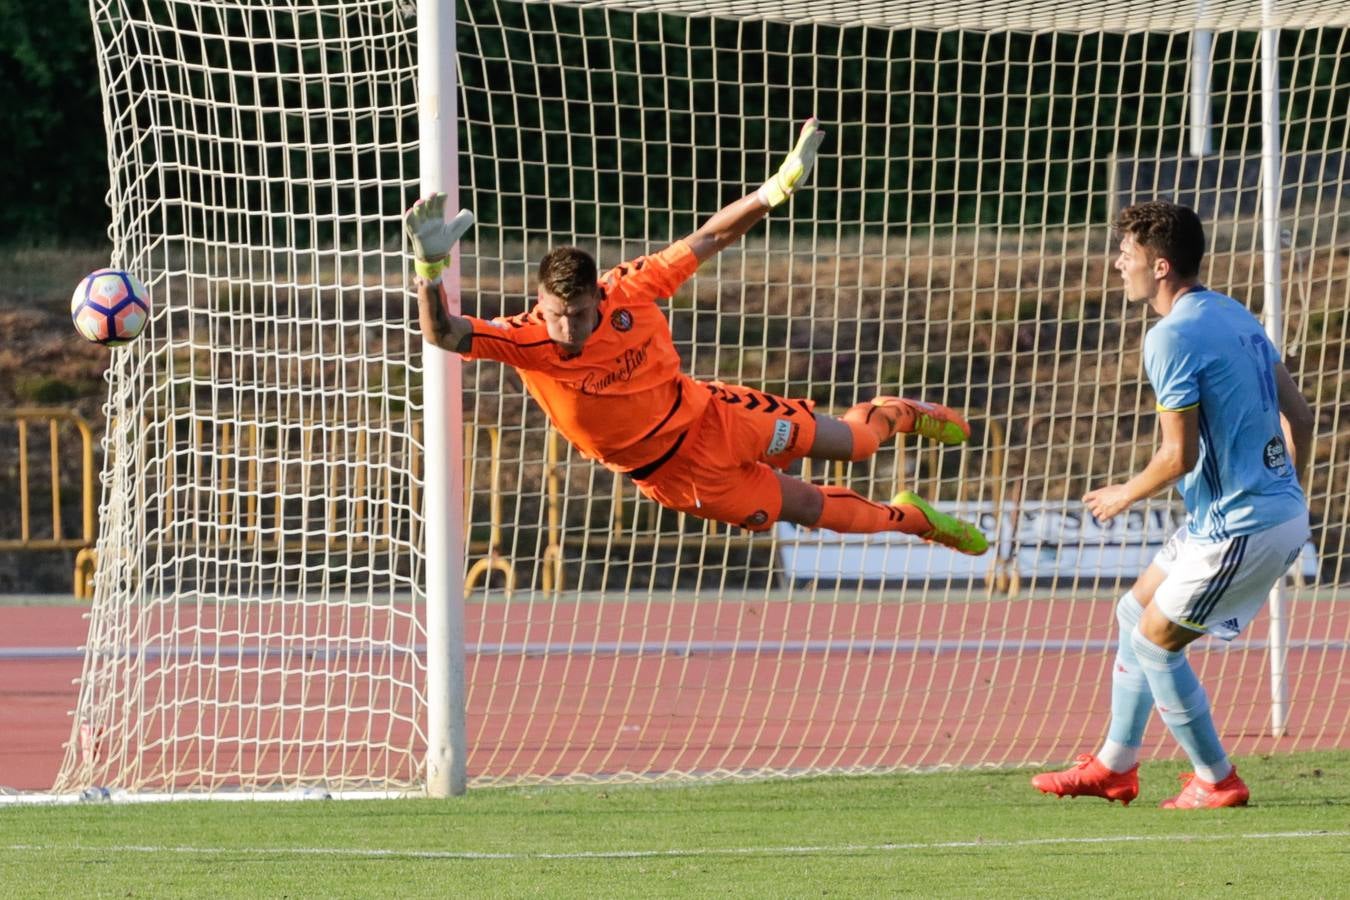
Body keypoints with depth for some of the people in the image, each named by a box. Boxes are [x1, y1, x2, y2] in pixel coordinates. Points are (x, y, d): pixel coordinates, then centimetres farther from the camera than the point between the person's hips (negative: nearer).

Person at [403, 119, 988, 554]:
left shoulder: (628, 290, -25)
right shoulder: (527, 342, -31)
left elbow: (707, 239, -12)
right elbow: (444, 334, -45)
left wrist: (777, 189, -21)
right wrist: (430, 264, -62)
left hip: (709, 417, 2)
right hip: (676, 471, -2)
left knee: (846, 442, 15)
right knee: (809, 508, 9)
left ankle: (895, 414, 53)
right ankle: (908, 519, 39)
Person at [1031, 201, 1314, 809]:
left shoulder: (1173, 337, -18)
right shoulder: (1234, 316, 11)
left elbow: (1178, 457, -20)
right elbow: (1298, 416, 15)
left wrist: (1124, 496, -2)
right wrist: (1283, 487, 26)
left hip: (1240, 527, -10)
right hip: (1281, 509, 10)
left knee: (1154, 642, 3)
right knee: (1135, 613, 19)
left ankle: (1216, 781, 12)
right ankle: (1114, 768, 27)